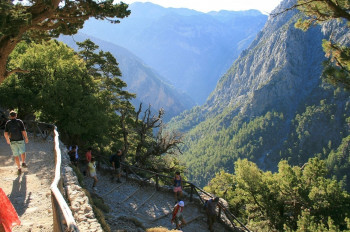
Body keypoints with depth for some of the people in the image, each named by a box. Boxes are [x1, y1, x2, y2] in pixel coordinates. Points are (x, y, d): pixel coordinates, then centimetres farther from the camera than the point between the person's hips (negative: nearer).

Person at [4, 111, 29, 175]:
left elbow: (5, 133, -3)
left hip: (12, 141, 1)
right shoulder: (19, 121, -6)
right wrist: (26, 138, 4)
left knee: (16, 155, 8)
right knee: (22, 152, 23)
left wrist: (7, 140, 13)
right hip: (20, 140, -1)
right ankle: (23, 162, 12)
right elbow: (24, 131, -10)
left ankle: (19, 168, 10)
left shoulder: (8, 123, -1)